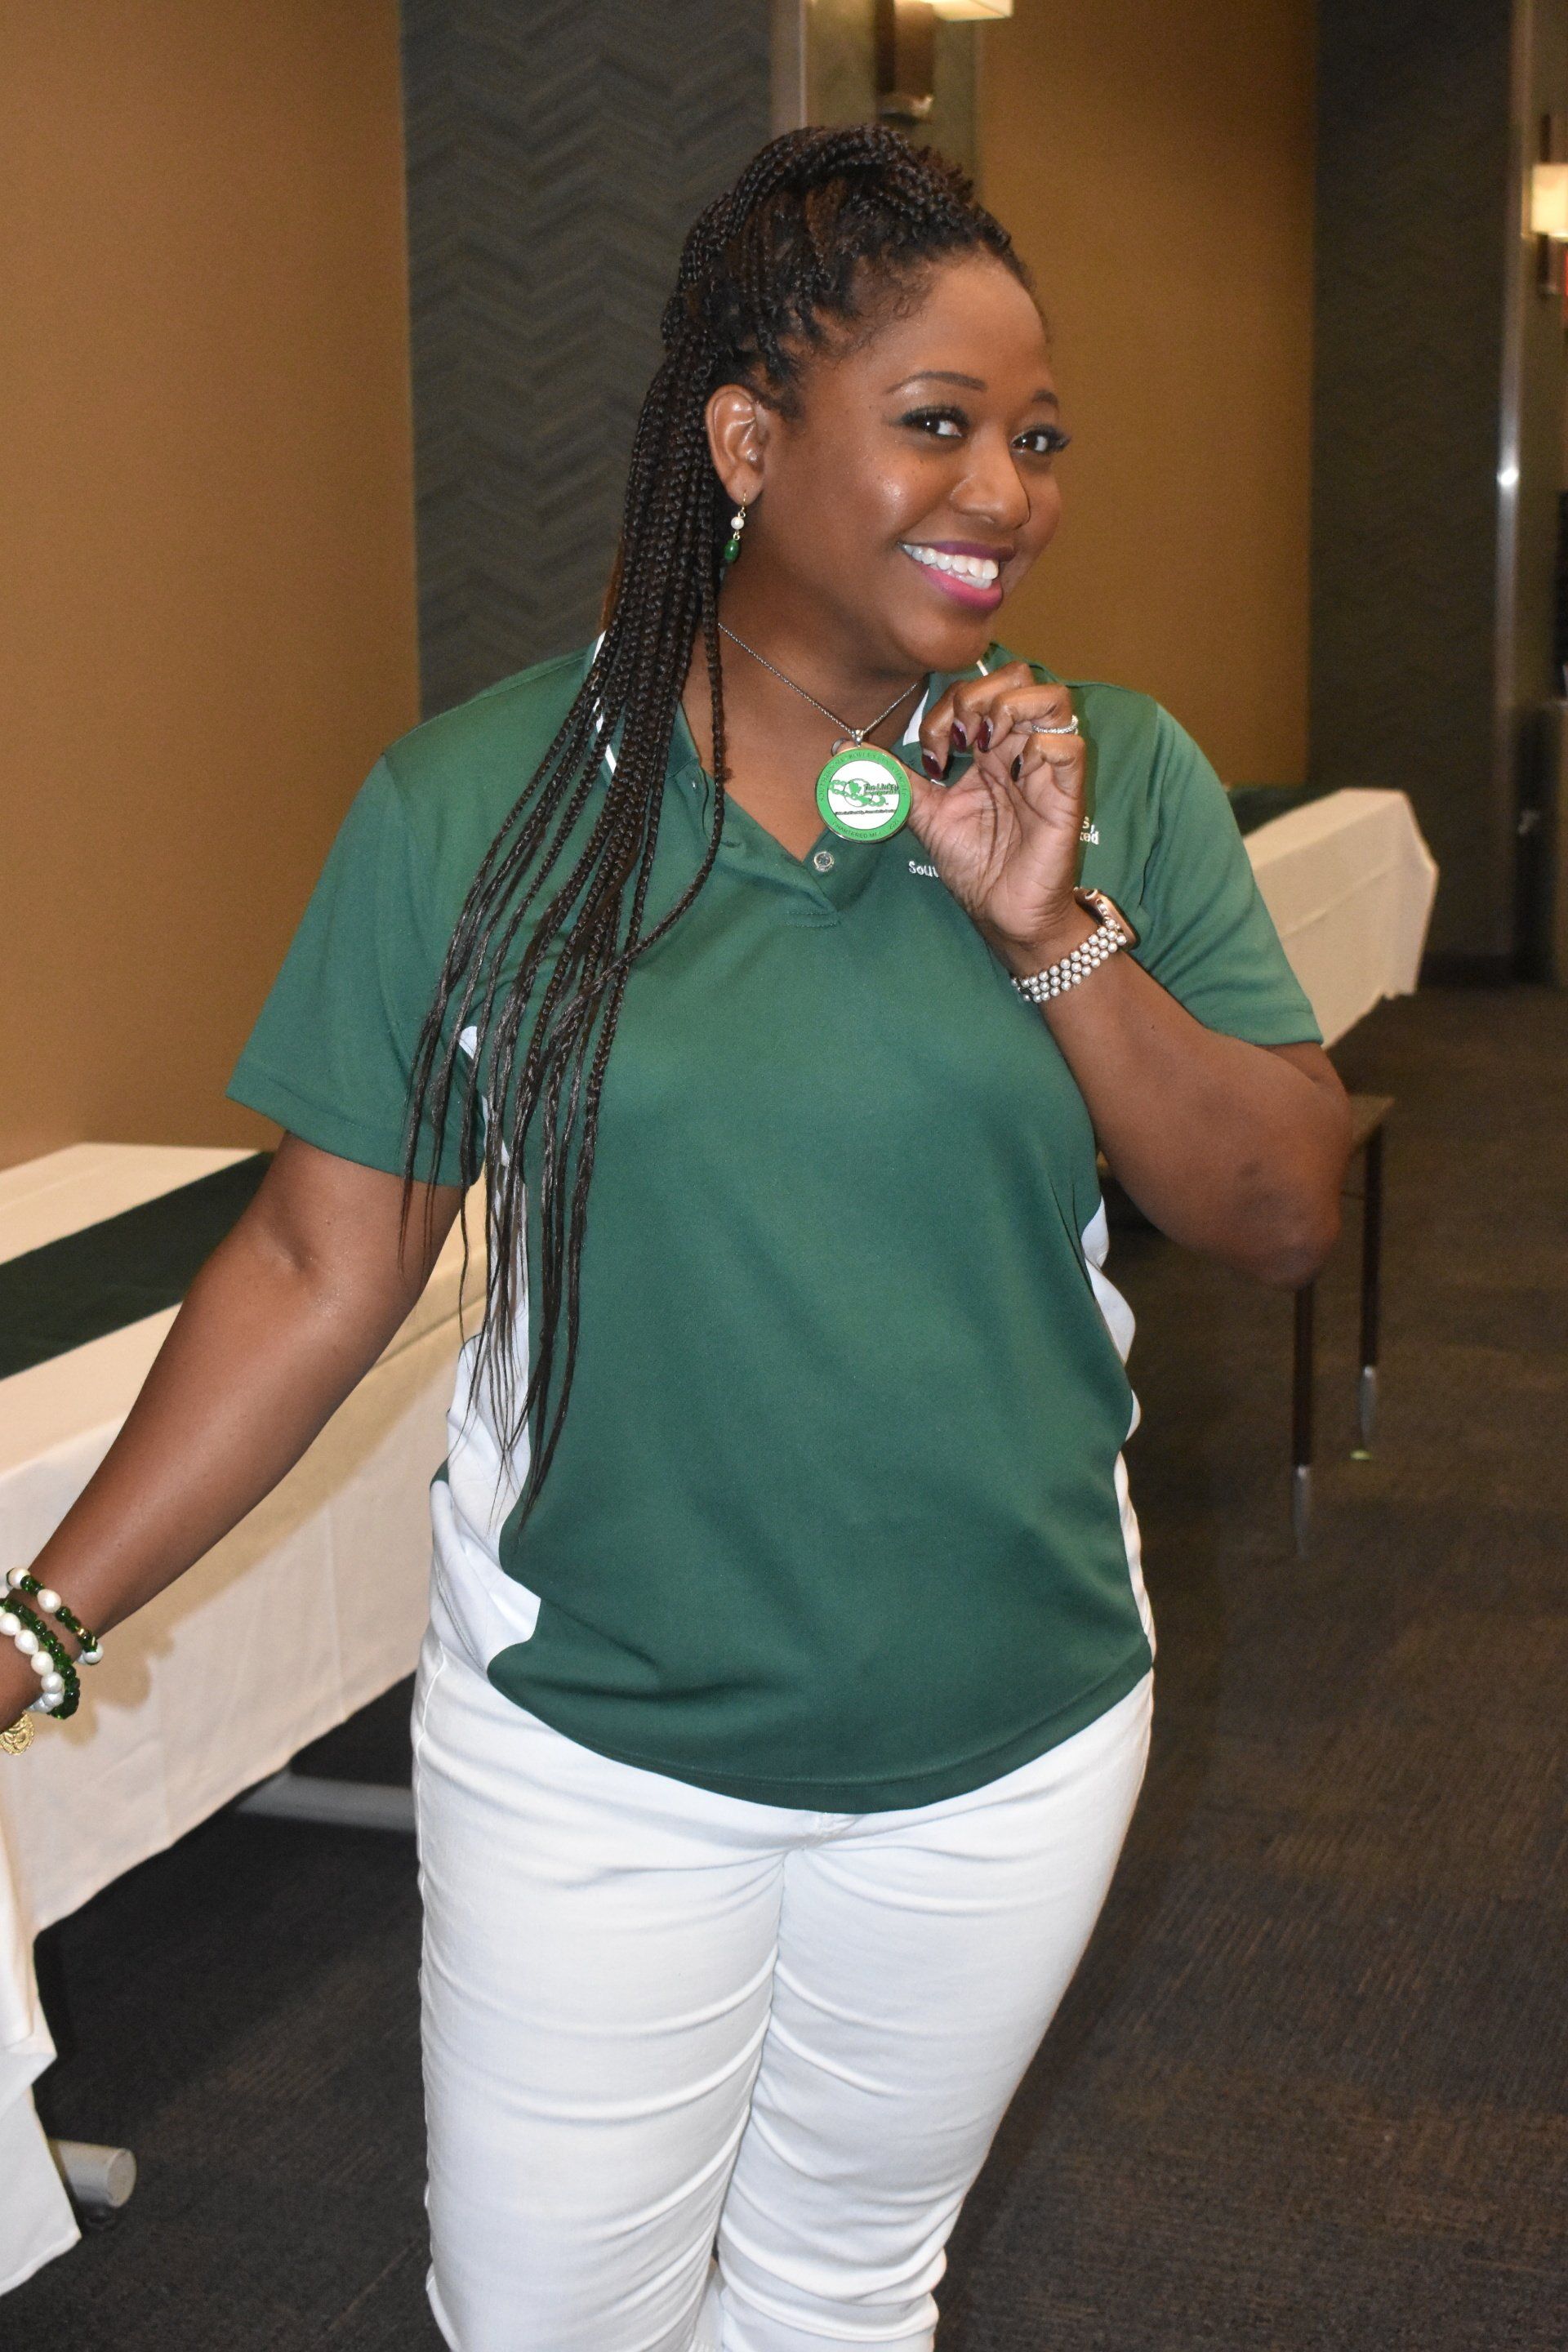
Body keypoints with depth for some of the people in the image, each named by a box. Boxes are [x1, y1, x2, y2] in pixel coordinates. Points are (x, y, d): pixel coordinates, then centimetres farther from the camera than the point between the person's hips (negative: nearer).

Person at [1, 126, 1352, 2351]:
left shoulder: (1116, 778, -4)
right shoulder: (473, 803, -9)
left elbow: (1287, 1215, -5)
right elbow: (319, 1268, -5)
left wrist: (1053, 927, -19)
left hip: (1007, 1748, 2)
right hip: (589, 1754, -1)